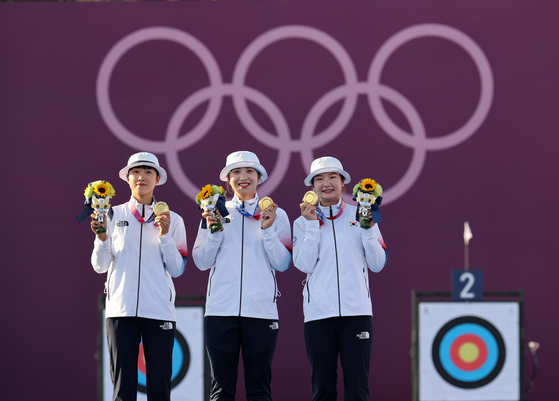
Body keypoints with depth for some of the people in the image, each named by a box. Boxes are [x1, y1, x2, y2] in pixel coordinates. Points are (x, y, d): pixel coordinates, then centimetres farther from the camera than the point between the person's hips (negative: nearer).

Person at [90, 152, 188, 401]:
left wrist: (165, 236, -7)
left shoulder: (172, 220, 10)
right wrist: (102, 237, -7)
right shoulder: (113, 215, 11)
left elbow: (177, 269, 4)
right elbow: (100, 266, 9)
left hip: (159, 310, 0)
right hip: (121, 308, 0)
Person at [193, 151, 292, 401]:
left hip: (261, 311, 0)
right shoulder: (216, 212, 12)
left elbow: (282, 263, 2)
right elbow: (201, 262, 8)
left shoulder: (276, 215, 10)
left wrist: (268, 230, -9)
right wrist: (213, 230, -5)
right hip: (220, 309, 1)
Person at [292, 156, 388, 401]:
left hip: (356, 310, 0)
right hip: (318, 313, 1)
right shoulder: (303, 222, 11)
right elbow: (304, 264, -3)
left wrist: (367, 229, -5)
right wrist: (312, 225, -6)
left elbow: (378, 264, 6)